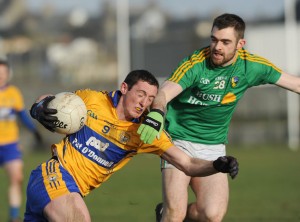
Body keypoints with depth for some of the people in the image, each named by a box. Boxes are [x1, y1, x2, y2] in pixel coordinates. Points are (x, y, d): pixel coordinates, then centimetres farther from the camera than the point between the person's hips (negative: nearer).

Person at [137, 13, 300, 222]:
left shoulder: (252, 66, -7)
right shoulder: (195, 64, -19)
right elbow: (164, 93, -33)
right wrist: (156, 114, -54)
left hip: (213, 147, 3)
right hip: (179, 139, -3)